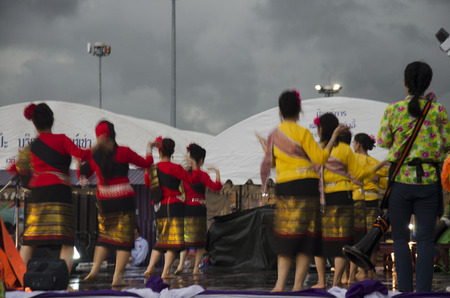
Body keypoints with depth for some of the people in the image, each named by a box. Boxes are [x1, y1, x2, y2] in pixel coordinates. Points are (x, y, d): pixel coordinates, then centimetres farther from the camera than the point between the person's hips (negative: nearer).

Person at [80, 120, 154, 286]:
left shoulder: (94, 155, 0)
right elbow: (147, 163, 3)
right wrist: (149, 149, 20)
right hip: (123, 201, -4)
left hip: (104, 202, 4)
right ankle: (117, 277, -4)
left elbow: (83, 175, 15)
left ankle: (94, 270, 7)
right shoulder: (123, 152, -8)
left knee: (104, 236, 19)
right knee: (124, 238, 2)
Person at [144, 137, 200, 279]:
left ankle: (150, 268, 9)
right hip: (173, 206, -6)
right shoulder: (174, 168, -12)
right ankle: (166, 272, -4)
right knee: (173, 241, -1)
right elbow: (193, 179, -11)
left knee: (161, 240, 17)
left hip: (159, 208, 6)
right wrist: (194, 165, 3)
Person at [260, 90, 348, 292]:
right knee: (306, 237, 1)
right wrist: (333, 138, -3)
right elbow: (320, 158, -10)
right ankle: (298, 285, -3)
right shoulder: (302, 133, -7)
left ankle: (280, 284, -1)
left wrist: (266, 148, 34)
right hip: (305, 187, -5)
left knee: (286, 238, 10)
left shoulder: (274, 135, 10)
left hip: (283, 189, 5)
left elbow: (270, 162, 15)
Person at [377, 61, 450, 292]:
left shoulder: (393, 110, -3)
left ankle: (405, 290, 3)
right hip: (429, 180, 1)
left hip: (400, 179, 0)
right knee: (425, 239, 4)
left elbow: (383, 141, 2)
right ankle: (424, 290, -1)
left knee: (400, 237, 9)